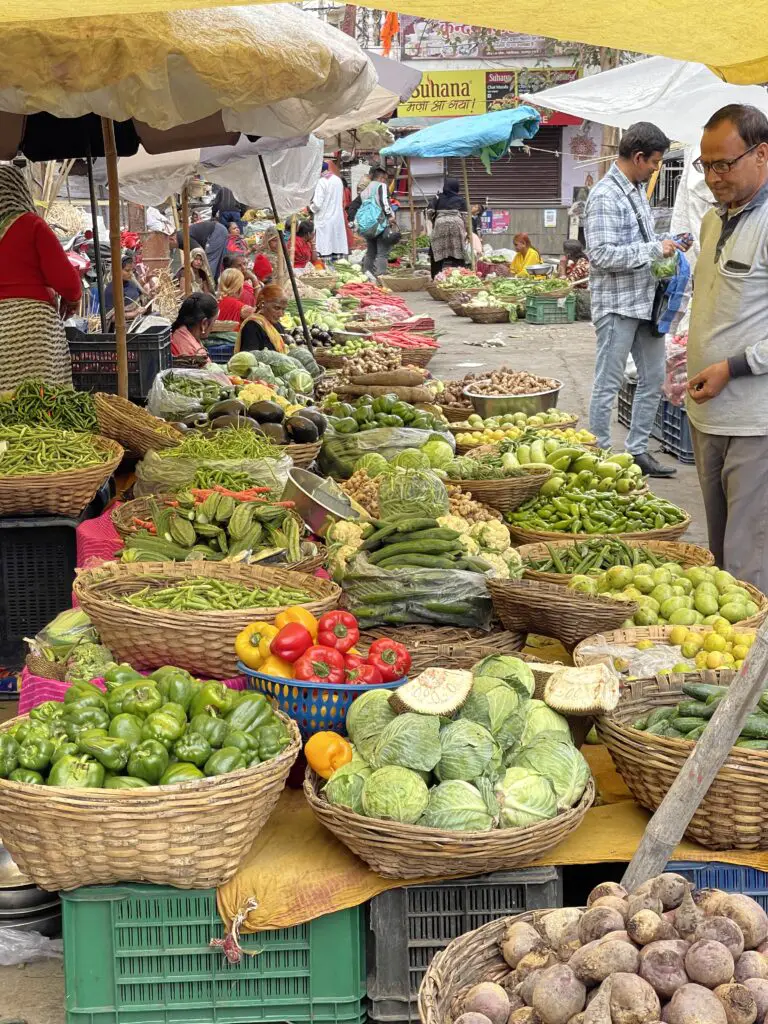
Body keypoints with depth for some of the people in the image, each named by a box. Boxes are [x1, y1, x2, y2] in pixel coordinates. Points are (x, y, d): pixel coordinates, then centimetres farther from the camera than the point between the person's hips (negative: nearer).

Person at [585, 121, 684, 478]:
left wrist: (664, 245, 6)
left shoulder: (637, 189, 13)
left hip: (646, 300, 9)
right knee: (608, 384, 0)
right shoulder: (605, 196, -16)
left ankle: (637, 449, 23)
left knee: (653, 378, 13)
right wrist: (654, 250, -18)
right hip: (618, 304, -9)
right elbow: (602, 254, -23)